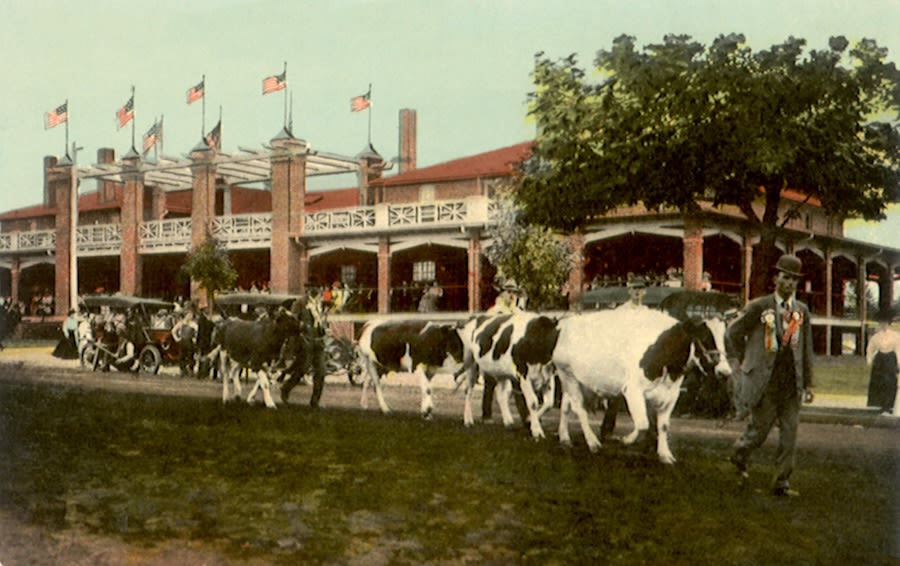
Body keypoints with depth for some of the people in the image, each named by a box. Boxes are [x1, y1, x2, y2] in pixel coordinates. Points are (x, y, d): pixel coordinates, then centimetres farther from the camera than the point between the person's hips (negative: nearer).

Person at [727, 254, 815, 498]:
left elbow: (806, 349, 12)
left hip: (792, 383, 4)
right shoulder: (758, 307, -4)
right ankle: (740, 455, 35)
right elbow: (732, 334, 4)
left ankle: (782, 483, 11)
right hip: (764, 381, -4)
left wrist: (808, 383, 9)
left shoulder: (802, 311, 9)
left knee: (790, 434, 1)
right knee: (759, 430, 4)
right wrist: (742, 363, 7)